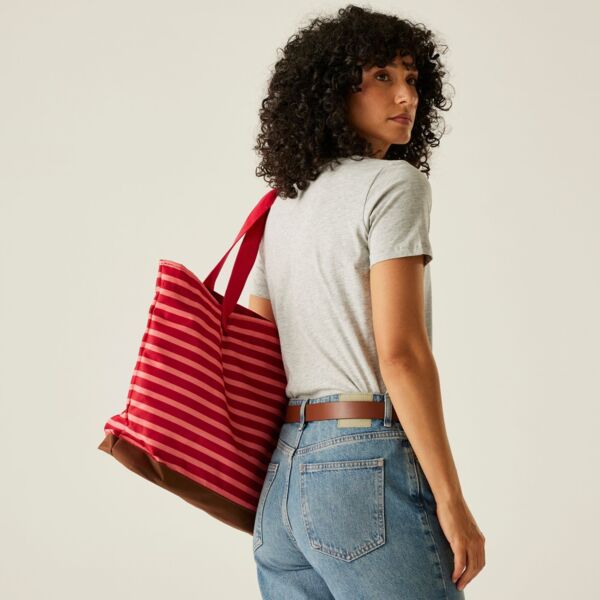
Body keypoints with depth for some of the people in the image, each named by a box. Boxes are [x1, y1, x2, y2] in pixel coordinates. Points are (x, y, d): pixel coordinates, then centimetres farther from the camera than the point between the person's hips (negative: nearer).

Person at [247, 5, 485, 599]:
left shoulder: (284, 205, 16)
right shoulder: (394, 185, -7)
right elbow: (400, 352, -15)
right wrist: (451, 500, -13)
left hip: (283, 474, 8)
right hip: (367, 468, -8)